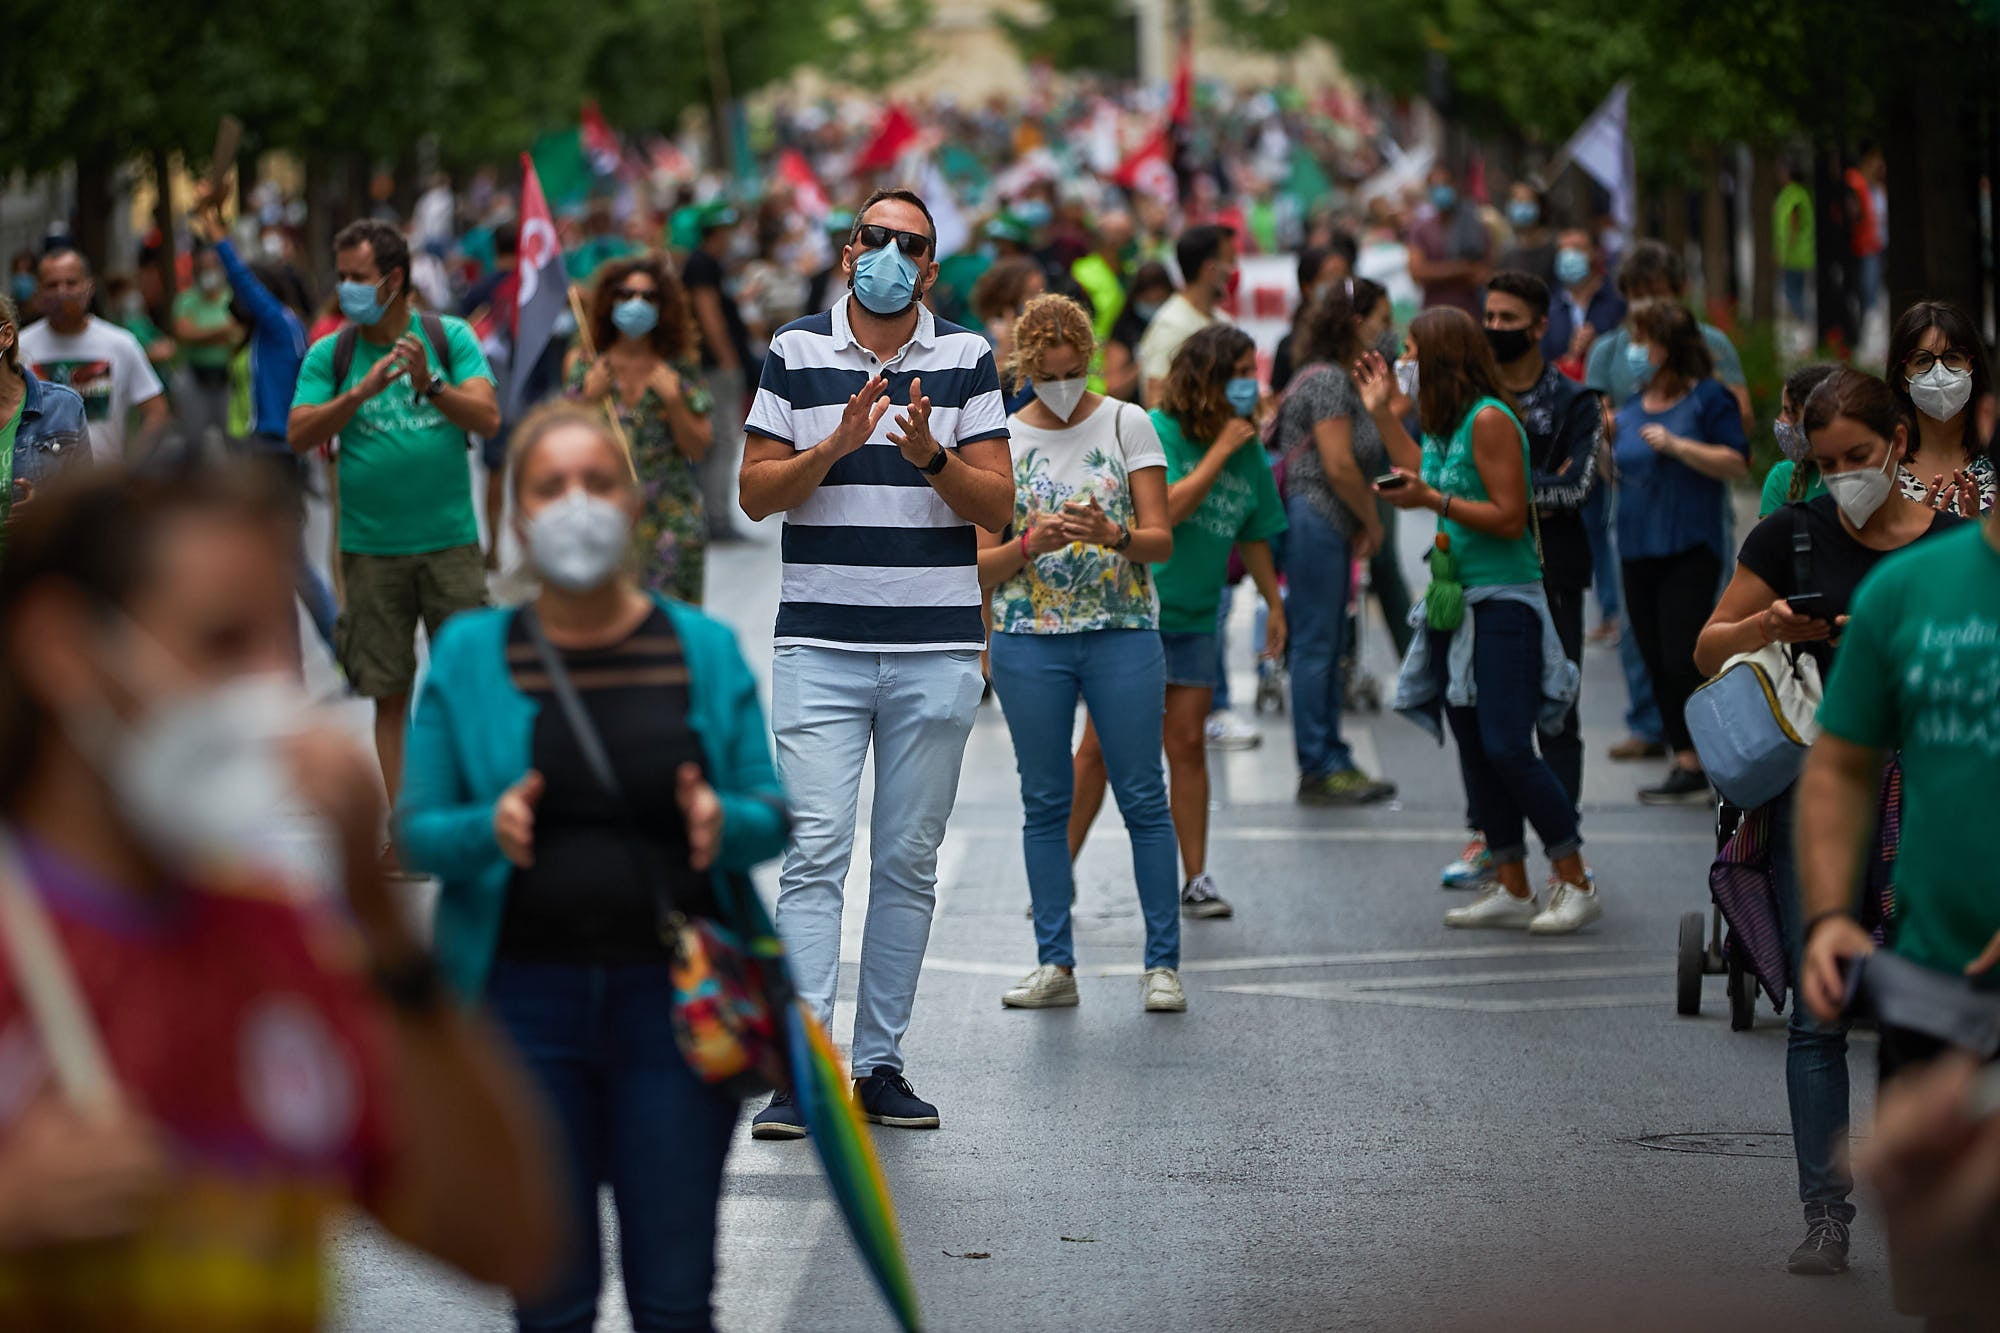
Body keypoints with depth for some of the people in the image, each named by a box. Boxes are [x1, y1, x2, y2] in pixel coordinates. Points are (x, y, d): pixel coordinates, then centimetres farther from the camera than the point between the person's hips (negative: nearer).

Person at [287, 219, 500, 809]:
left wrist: (429, 384, -22)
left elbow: (488, 418, -6)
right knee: (389, 694, 4)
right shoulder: (330, 354, 5)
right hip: (371, 551, 1)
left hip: (450, 543, -1)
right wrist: (361, 392, -19)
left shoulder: (451, 337, 3)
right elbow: (298, 434, -6)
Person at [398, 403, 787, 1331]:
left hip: (674, 998, 0)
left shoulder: (703, 651, 6)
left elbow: (773, 815, 7)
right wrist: (487, 831, -18)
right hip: (526, 1001, 0)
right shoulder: (469, 656, 4)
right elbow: (415, 829, 3)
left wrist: (728, 824, -15)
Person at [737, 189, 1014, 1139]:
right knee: (816, 851, -10)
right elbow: (756, 492, 3)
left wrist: (932, 455, -16)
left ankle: (880, 1063, 12)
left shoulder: (968, 359, 6)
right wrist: (838, 444, -13)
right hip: (820, 642, -1)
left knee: (908, 861, 5)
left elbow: (998, 506, 2)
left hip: (936, 648, 1)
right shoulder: (796, 352, 6)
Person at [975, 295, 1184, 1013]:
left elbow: (1161, 541, -1)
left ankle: (1162, 964, 1)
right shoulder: (1000, 439, 6)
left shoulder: (1127, 425, 3)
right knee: (1044, 803, 3)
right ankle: (1055, 965, 9)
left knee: (1143, 798, -3)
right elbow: (983, 564, 4)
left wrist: (1113, 535, -22)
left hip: (1123, 634, -1)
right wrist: (1031, 544, -17)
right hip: (1029, 638, 1)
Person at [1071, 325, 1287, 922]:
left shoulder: (1249, 451, 5)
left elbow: (1254, 537, 16)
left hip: (1194, 619, 4)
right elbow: (1169, 508, -24)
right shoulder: (1155, 432, -11)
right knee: (1102, 744, -5)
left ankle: (1196, 880, 7)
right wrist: (1219, 451, -20)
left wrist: (1275, 603, 17)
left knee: (1188, 744, 2)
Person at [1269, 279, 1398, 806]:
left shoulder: (1341, 378, 18)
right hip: (1313, 520, -11)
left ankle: (1332, 762, 17)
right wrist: (1372, 522, -8)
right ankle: (1318, 769, -3)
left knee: (1328, 648, 12)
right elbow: (1339, 466, -19)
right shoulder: (1326, 379, -15)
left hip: (1331, 526, 11)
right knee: (1316, 647, -6)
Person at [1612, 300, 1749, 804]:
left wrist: (1677, 445, -18)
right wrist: (1603, 442, 2)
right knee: (1658, 665, 7)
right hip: (1638, 549, 7)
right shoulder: (1633, 405, 14)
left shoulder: (1706, 398, -5)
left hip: (1689, 549, -7)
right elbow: (1616, 473, 20)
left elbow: (1737, 463, -13)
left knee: (1682, 660, -12)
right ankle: (1686, 761, 14)